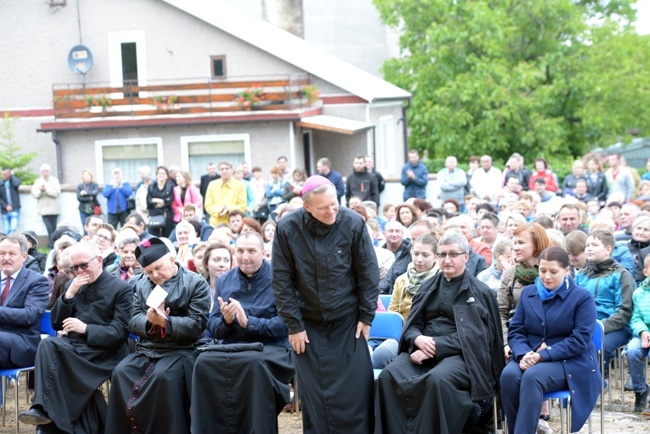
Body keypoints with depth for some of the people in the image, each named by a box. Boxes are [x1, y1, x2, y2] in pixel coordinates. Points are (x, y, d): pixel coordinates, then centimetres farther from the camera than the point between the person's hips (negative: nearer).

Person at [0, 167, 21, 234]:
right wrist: (6, 206, -10)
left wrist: (12, 175, -8)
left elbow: (17, 183, -23)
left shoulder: (14, 181, 2)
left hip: (15, 210, -2)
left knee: (13, 229, -15)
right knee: (7, 231, 2)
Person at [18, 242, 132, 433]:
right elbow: (56, 324, 13)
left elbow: (120, 332, -7)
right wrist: (70, 293, -1)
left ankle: (45, 409, -28)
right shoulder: (72, 285, 18)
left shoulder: (121, 288, 1)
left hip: (102, 351, -5)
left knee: (51, 352, -30)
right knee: (48, 344, -30)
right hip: (71, 344, 5)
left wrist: (85, 329, -16)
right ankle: (46, 409, -35)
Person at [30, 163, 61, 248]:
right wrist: (40, 190, -17)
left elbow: (57, 193, -9)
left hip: (53, 208, 0)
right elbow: (34, 194, 1)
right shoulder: (38, 181, 10)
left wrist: (46, 189, -17)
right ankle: (52, 244, -9)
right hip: (43, 209, 0)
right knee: (49, 227, -11)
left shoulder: (54, 180, 4)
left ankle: (52, 244, 14)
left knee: (53, 227, 3)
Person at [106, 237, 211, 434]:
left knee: (163, 376, -34)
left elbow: (197, 324, -12)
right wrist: (150, 320, -17)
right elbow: (133, 321, 6)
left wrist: (165, 322, -23)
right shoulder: (142, 284, 16)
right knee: (121, 372, -20)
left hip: (182, 349, -5)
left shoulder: (196, 283, -2)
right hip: (146, 349, 5)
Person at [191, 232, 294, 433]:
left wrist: (249, 322, -20)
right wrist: (226, 321, -11)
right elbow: (213, 328, 12)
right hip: (232, 347, 4)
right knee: (204, 361, -27)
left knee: (255, 363, -38)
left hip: (271, 348, -4)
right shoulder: (224, 280, 13)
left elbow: (287, 323, -11)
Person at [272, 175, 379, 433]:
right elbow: (282, 281, -6)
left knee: (357, 390, 1)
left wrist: (366, 316, -2)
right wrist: (294, 325, -6)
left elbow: (368, 273, -4)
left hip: (348, 321, 0)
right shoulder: (287, 229, -13)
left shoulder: (353, 223, -13)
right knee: (315, 394, 3)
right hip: (309, 324, 0)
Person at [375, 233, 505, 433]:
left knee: (437, 379, -38)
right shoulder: (428, 286, 18)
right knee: (388, 376, -26)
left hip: (459, 355, -4)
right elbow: (411, 325, 14)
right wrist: (418, 339, -11)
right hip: (421, 349, 4)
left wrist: (435, 347, -17)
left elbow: (470, 336, -7)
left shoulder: (479, 292, 3)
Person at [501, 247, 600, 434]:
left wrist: (543, 355, -20)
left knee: (532, 376, -35)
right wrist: (524, 354, -15)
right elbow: (515, 331, 8)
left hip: (570, 363, -4)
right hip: (530, 356, 4)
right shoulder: (528, 293, 12)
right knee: (509, 375, -30)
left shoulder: (583, 297, -2)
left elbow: (580, 340, -11)